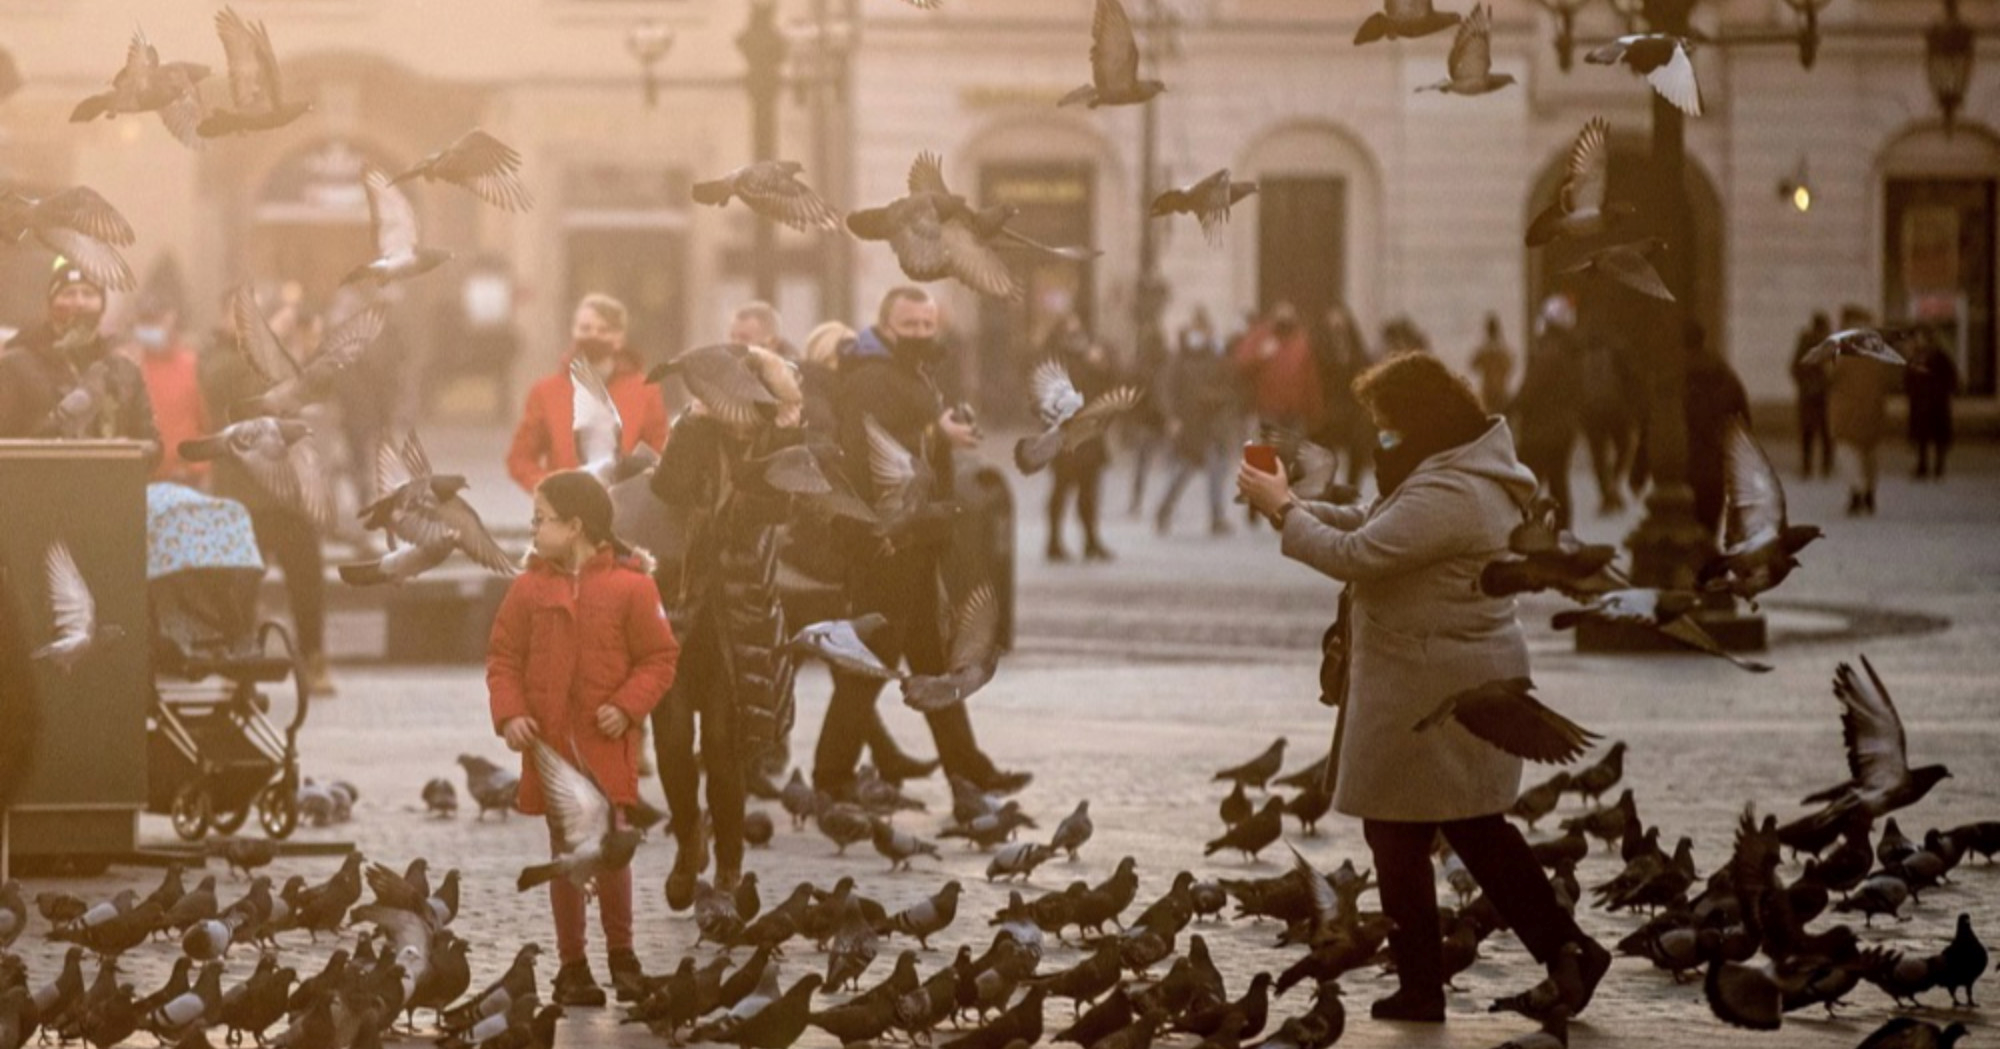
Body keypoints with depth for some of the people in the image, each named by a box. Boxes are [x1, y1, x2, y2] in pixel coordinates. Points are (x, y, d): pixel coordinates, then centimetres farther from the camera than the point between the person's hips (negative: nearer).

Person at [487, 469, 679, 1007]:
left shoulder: (631, 584, -5)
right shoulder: (529, 588, 3)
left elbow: (659, 658, -2)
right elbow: (503, 657, 6)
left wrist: (627, 706, -15)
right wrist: (509, 713, -9)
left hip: (606, 743, -2)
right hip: (549, 742, 2)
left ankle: (622, 954, 15)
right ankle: (572, 964, 14)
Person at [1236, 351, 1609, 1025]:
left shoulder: (1445, 496, -23)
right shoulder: (1466, 476, 12)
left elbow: (1352, 555, -26)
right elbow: (1369, 527, 16)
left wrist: (1282, 508, -13)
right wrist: (1293, 507, 5)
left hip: (1431, 689, -10)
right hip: (1474, 673, 10)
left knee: (1398, 836, 2)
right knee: (1476, 830, 16)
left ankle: (1421, 988, 9)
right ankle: (1567, 952, 14)